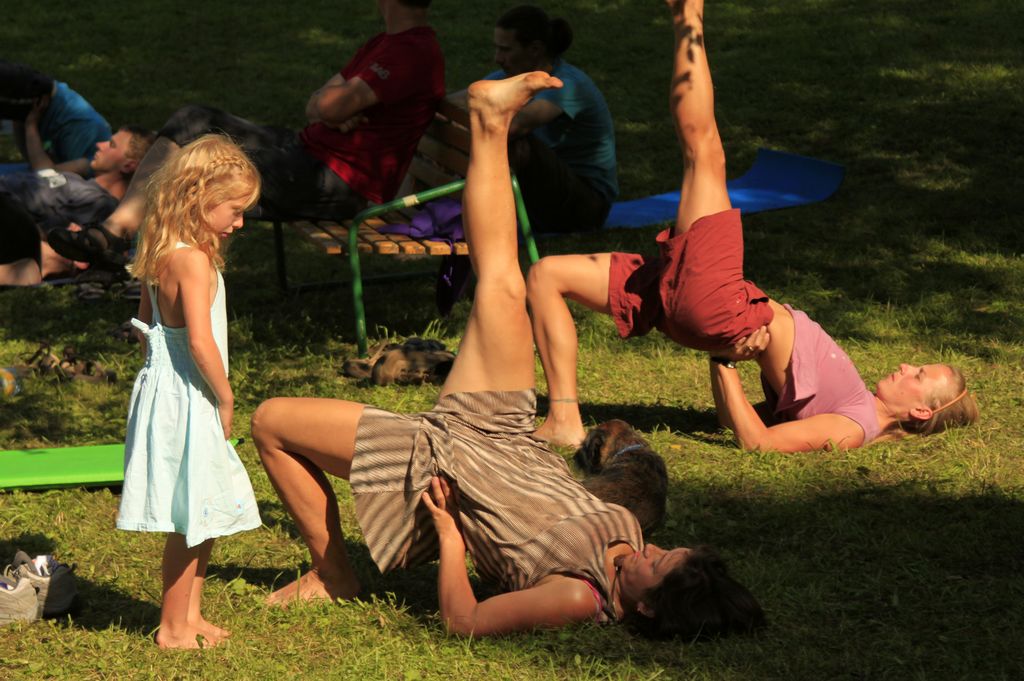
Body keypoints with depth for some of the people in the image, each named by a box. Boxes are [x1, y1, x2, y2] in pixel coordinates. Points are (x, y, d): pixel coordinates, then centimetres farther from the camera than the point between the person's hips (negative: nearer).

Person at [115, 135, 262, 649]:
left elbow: (145, 325, 18)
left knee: (205, 515, 19)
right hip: (186, 401, -10)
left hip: (166, 389, 10)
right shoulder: (193, 260, -21)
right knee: (191, 520, 0)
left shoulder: (164, 255, 8)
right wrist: (225, 398, -14)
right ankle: (173, 628, 9)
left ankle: (188, 612, 29)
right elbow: (200, 342, -26)